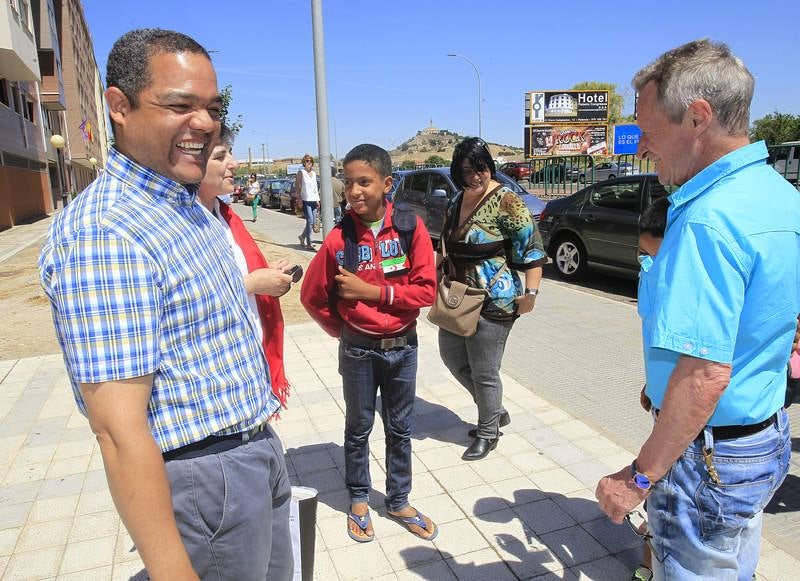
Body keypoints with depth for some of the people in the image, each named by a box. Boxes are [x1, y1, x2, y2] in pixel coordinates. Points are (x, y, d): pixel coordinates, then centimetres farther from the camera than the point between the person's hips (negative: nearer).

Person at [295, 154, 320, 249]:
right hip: (305, 201, -6)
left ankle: (302, 236, 30)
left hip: (313, 200, 6)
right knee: (310, 221, -12)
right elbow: (298, 186, -5)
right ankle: (309, 243, -6)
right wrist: (299, 200, -12)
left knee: (312, 222, 8)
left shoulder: (314, 173, 15)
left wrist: (317, 200, 13)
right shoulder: (301, 172, -2)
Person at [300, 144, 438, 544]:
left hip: (403, 346, 1)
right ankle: (359, 500, 37)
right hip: (358, 351, -1)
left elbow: (426, 290, -13)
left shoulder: (410, 227, -10)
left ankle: (398, 502, 35)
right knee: (358, 429, 15)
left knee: (400, 429, 16)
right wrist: (341, 330, 6)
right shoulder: (340, 238, -12)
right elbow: (312, 296, -2)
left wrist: (374, 292, -20)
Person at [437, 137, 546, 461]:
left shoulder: (505, 201, -14)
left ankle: (488, 433, 27)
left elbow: (531, 248, -17)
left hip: (493, 302, -8)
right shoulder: (459, 201, 9)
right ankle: (496, 412, 37)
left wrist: (530, 292, -21)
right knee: (452, 356, 18)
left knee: (484, 372, 2)